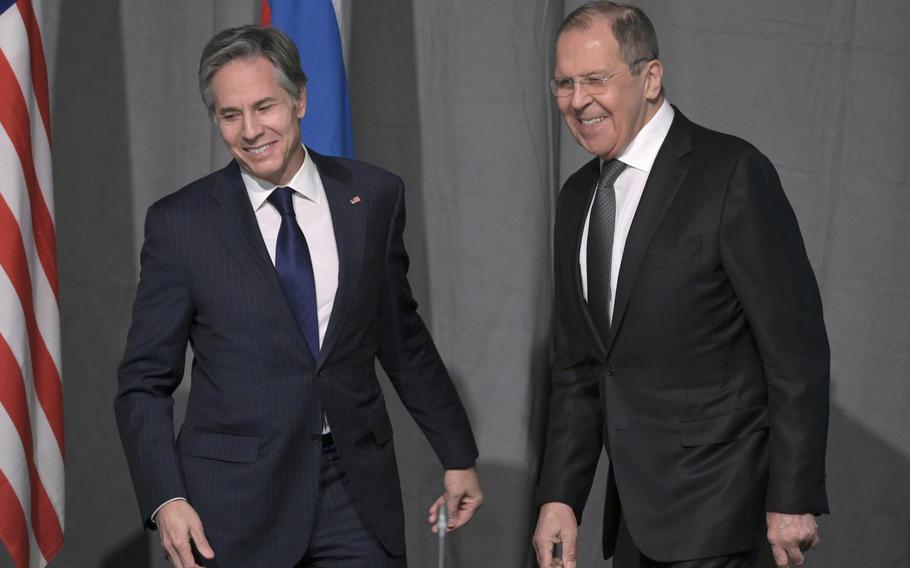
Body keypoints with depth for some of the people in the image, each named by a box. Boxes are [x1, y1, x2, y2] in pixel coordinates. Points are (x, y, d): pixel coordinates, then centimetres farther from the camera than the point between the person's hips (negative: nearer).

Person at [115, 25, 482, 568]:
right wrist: (166, 501, -13)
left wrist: (458, 456, 18)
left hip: (356, 490, 2)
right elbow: (145, 382, 0)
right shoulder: (180, 222, -3)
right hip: (234, 499, -2)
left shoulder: (374, 197, 3)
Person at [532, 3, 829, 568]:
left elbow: (797, 348, -13)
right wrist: (560, 497, 6)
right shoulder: (578, 197, 11)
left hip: (710, 505, -7)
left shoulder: (733, 173, -12)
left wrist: (794, 499, -14)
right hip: (632, 506, 7)